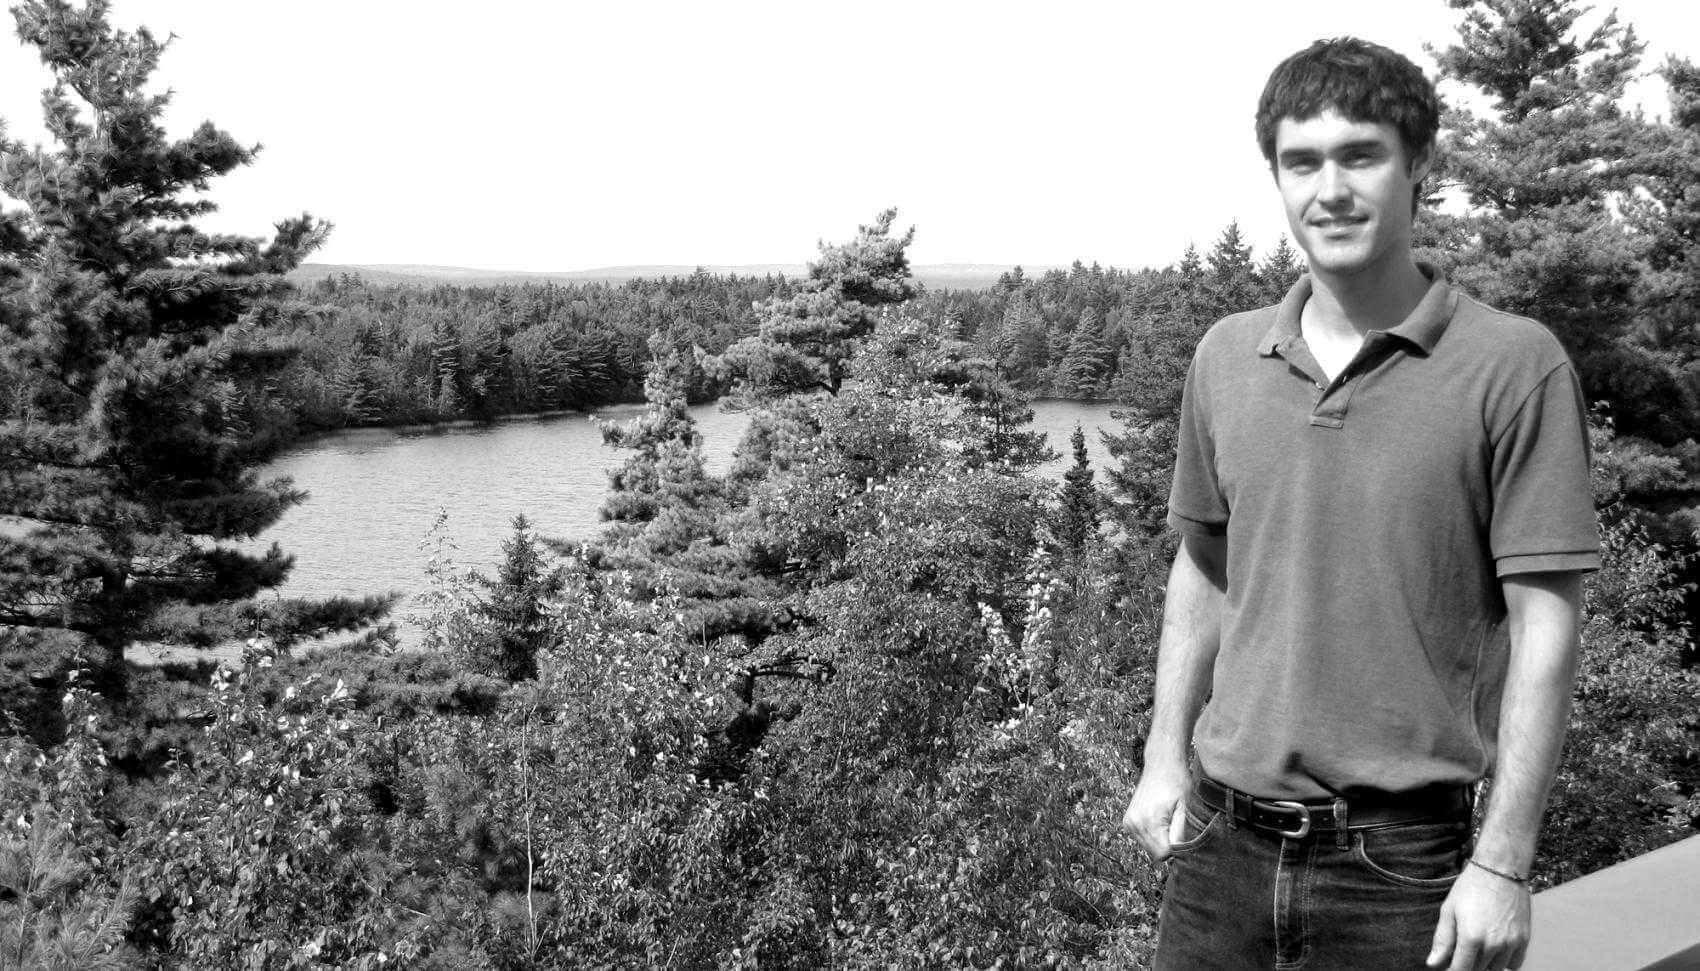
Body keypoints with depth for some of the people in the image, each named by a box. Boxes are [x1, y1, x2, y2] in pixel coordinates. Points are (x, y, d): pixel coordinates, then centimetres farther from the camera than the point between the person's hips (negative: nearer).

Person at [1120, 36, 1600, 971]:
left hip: (1400, 853, -3)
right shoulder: (1225, 357, 4)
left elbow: (1543, 627, -10)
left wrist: (1503, 864, -12)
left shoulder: (1513, 366, -9)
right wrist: (1166, 758, 10)